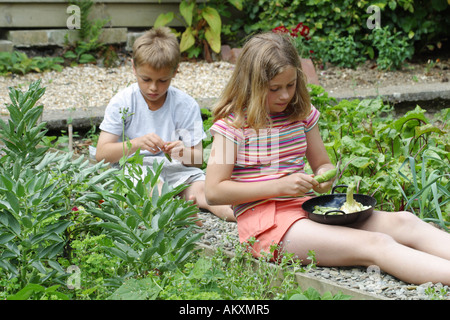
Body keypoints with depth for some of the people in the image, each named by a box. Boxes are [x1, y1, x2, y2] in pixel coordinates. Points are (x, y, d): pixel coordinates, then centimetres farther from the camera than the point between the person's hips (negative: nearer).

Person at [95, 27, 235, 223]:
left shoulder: (186, 105, 2)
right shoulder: (122, 102, -1)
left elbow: (197, 160, 2)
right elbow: (101, 154, -8)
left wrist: (184, 153, -23)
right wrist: (136, 144, -26)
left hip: (174, 169, 2)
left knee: (200, 186, -28)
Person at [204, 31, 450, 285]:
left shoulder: (302, 113, 11)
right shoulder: (233, 124, -7)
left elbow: (323, 164, 22)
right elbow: (214, 192, -11)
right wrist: (279, 186, -17)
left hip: (308, 206, 7)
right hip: (265, 219, -7)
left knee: (402, 222, -18)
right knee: (375, 245, -29)